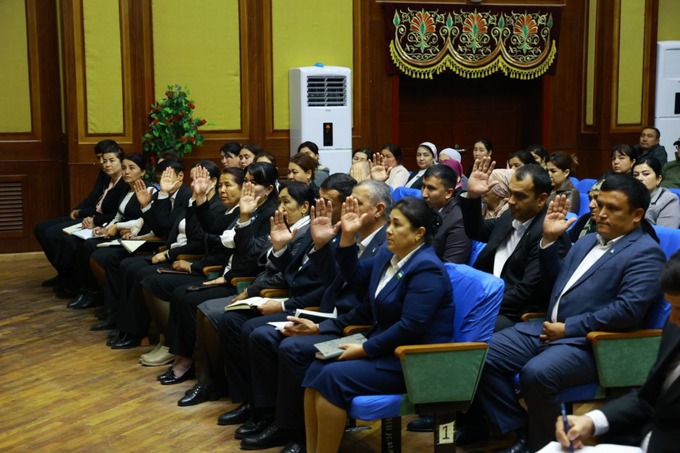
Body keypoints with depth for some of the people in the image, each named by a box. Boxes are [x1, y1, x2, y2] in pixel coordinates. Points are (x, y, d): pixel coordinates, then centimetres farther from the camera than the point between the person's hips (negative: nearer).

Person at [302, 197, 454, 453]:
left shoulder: (426, 268, -19)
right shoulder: (388, 254, 9)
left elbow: (410, 326, -25)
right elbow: (356, 277, 20)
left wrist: (365, 349, -19)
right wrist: (348, 236, 6)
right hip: (387, 348, 9)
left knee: (333, 377, -23)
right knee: (317, 370, -7)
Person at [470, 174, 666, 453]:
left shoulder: (645, 252, -5)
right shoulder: (587, 241, 21)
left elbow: (629, 310, -18)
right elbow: (553, 282, 25)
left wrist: (568, 328, -17)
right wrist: (549, 240, 10)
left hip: (589, 342, -8)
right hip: (549, 328, 8)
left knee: (537, 373, -34)